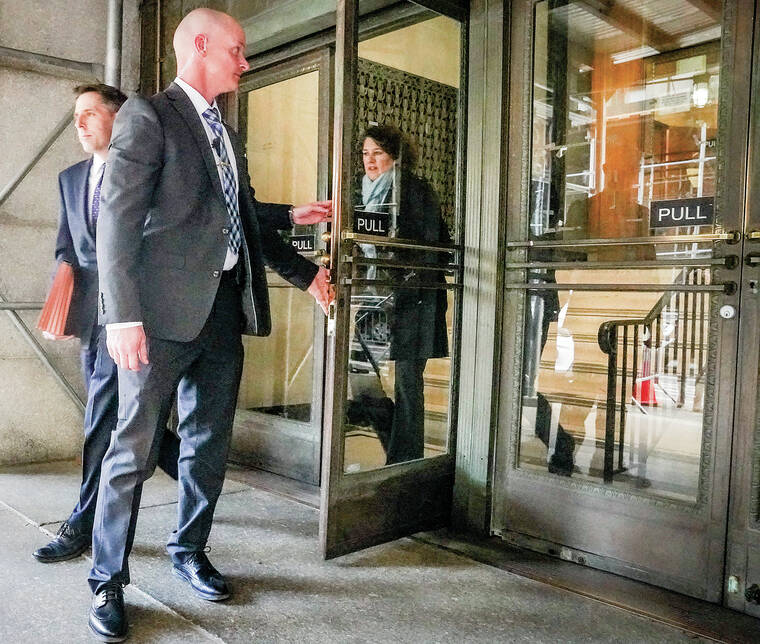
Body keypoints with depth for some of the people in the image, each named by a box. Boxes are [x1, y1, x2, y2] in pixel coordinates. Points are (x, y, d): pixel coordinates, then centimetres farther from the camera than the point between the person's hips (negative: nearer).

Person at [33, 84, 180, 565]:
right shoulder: (71, 179, 19)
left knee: (103, 413, -7)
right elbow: (66, 248, 18)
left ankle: (85, 523, 5)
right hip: (90, 311, 7)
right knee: (124, 416, 11)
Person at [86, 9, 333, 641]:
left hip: (225, 307, 7)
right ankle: (108, 581, 15)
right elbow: (118, 217, -11)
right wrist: (123, 315, -19)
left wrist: (304, 270, 18)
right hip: (165, 309, -7)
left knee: (209, 442, 14)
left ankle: (189, 551, 31)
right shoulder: (148, 114, -3)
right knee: (135, 447, 0)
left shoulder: (228, 137, 20)